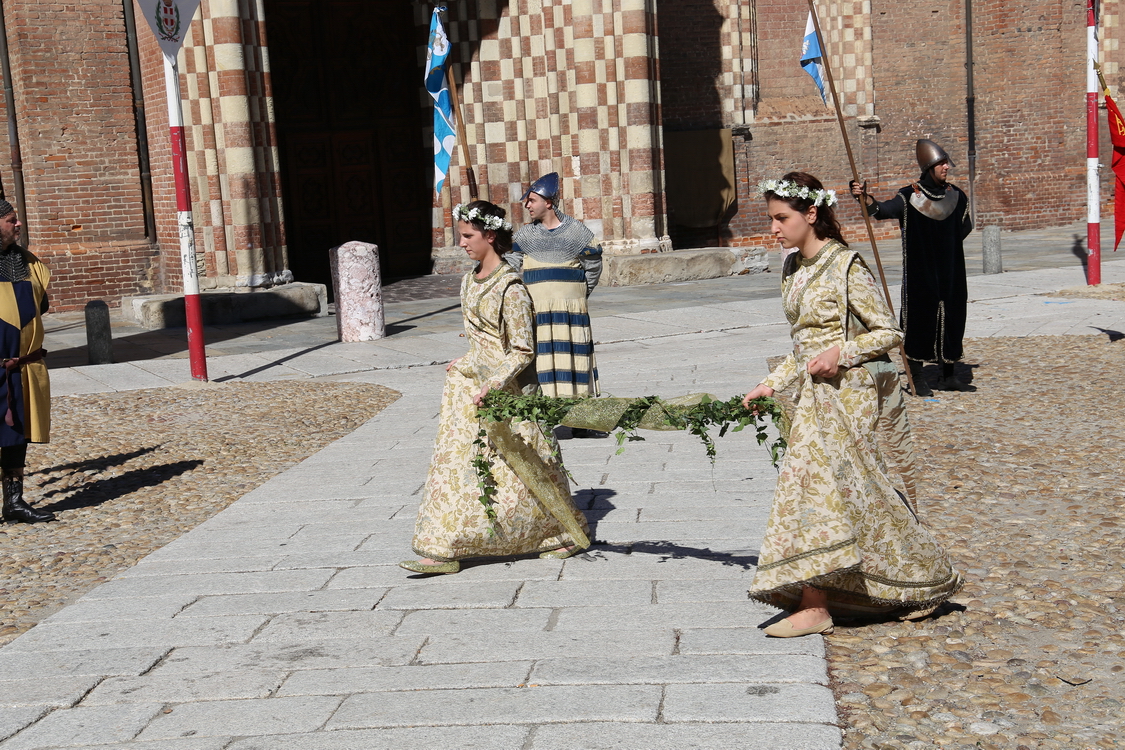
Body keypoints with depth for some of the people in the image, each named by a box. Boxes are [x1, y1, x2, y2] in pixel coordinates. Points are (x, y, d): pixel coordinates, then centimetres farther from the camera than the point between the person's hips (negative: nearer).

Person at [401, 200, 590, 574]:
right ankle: (443, 549, 14)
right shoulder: (469, 281, 8)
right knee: (458, 462, 7)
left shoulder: (510, 287, -17)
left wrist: (492, 385, -25)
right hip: (472, 381, 8)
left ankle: (568, 534, 21)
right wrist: (467, 363, 11)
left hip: (506, 389, -8)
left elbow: (522, 351, -18)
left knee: (522, 468, 2)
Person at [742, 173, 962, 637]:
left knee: (816, 481, -10)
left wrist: (842, 353, -22)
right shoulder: (793, 269, 11)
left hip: (846, 391, -8)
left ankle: (814, 606, -5)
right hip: (815, 393, 8)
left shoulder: (845, 266, -13)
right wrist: (772, 384, 11)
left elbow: (889, 333, -10)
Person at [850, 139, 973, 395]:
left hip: (950, 272, 5)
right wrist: (866, 199, -45)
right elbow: (883, 210, -26)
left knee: (952, 316, 8)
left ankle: (948, 375, 20)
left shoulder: (956, 196, 6)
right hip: (919, 271, -4)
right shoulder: (909, 197, -9)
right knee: (919, 317, -4)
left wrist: (947, 244, 8)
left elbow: (965, 227, 20)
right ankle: (916, 377, 6)